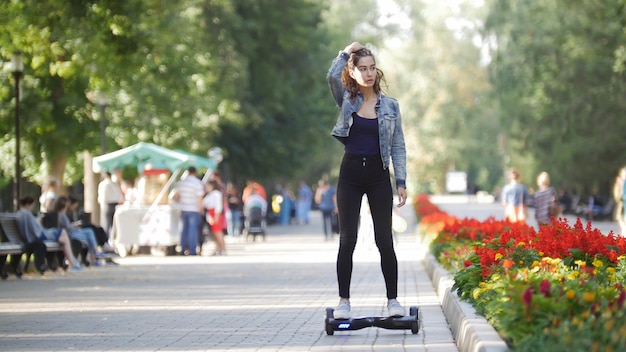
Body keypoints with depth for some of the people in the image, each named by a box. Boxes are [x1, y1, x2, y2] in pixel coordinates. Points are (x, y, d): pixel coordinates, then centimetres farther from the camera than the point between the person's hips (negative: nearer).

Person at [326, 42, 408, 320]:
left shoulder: (390, 106, 5)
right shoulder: (346, 100, 4)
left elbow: (398, 146, 5)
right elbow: (332, 76, -18)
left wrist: (401, 182, -1)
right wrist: (346, 52, -7)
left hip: (378, 175, 0)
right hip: (350, 174, 0)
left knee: (384, 239, -1)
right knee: (347, 239, -1)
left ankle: (392, 299, 5)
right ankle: (343, 301, 4)